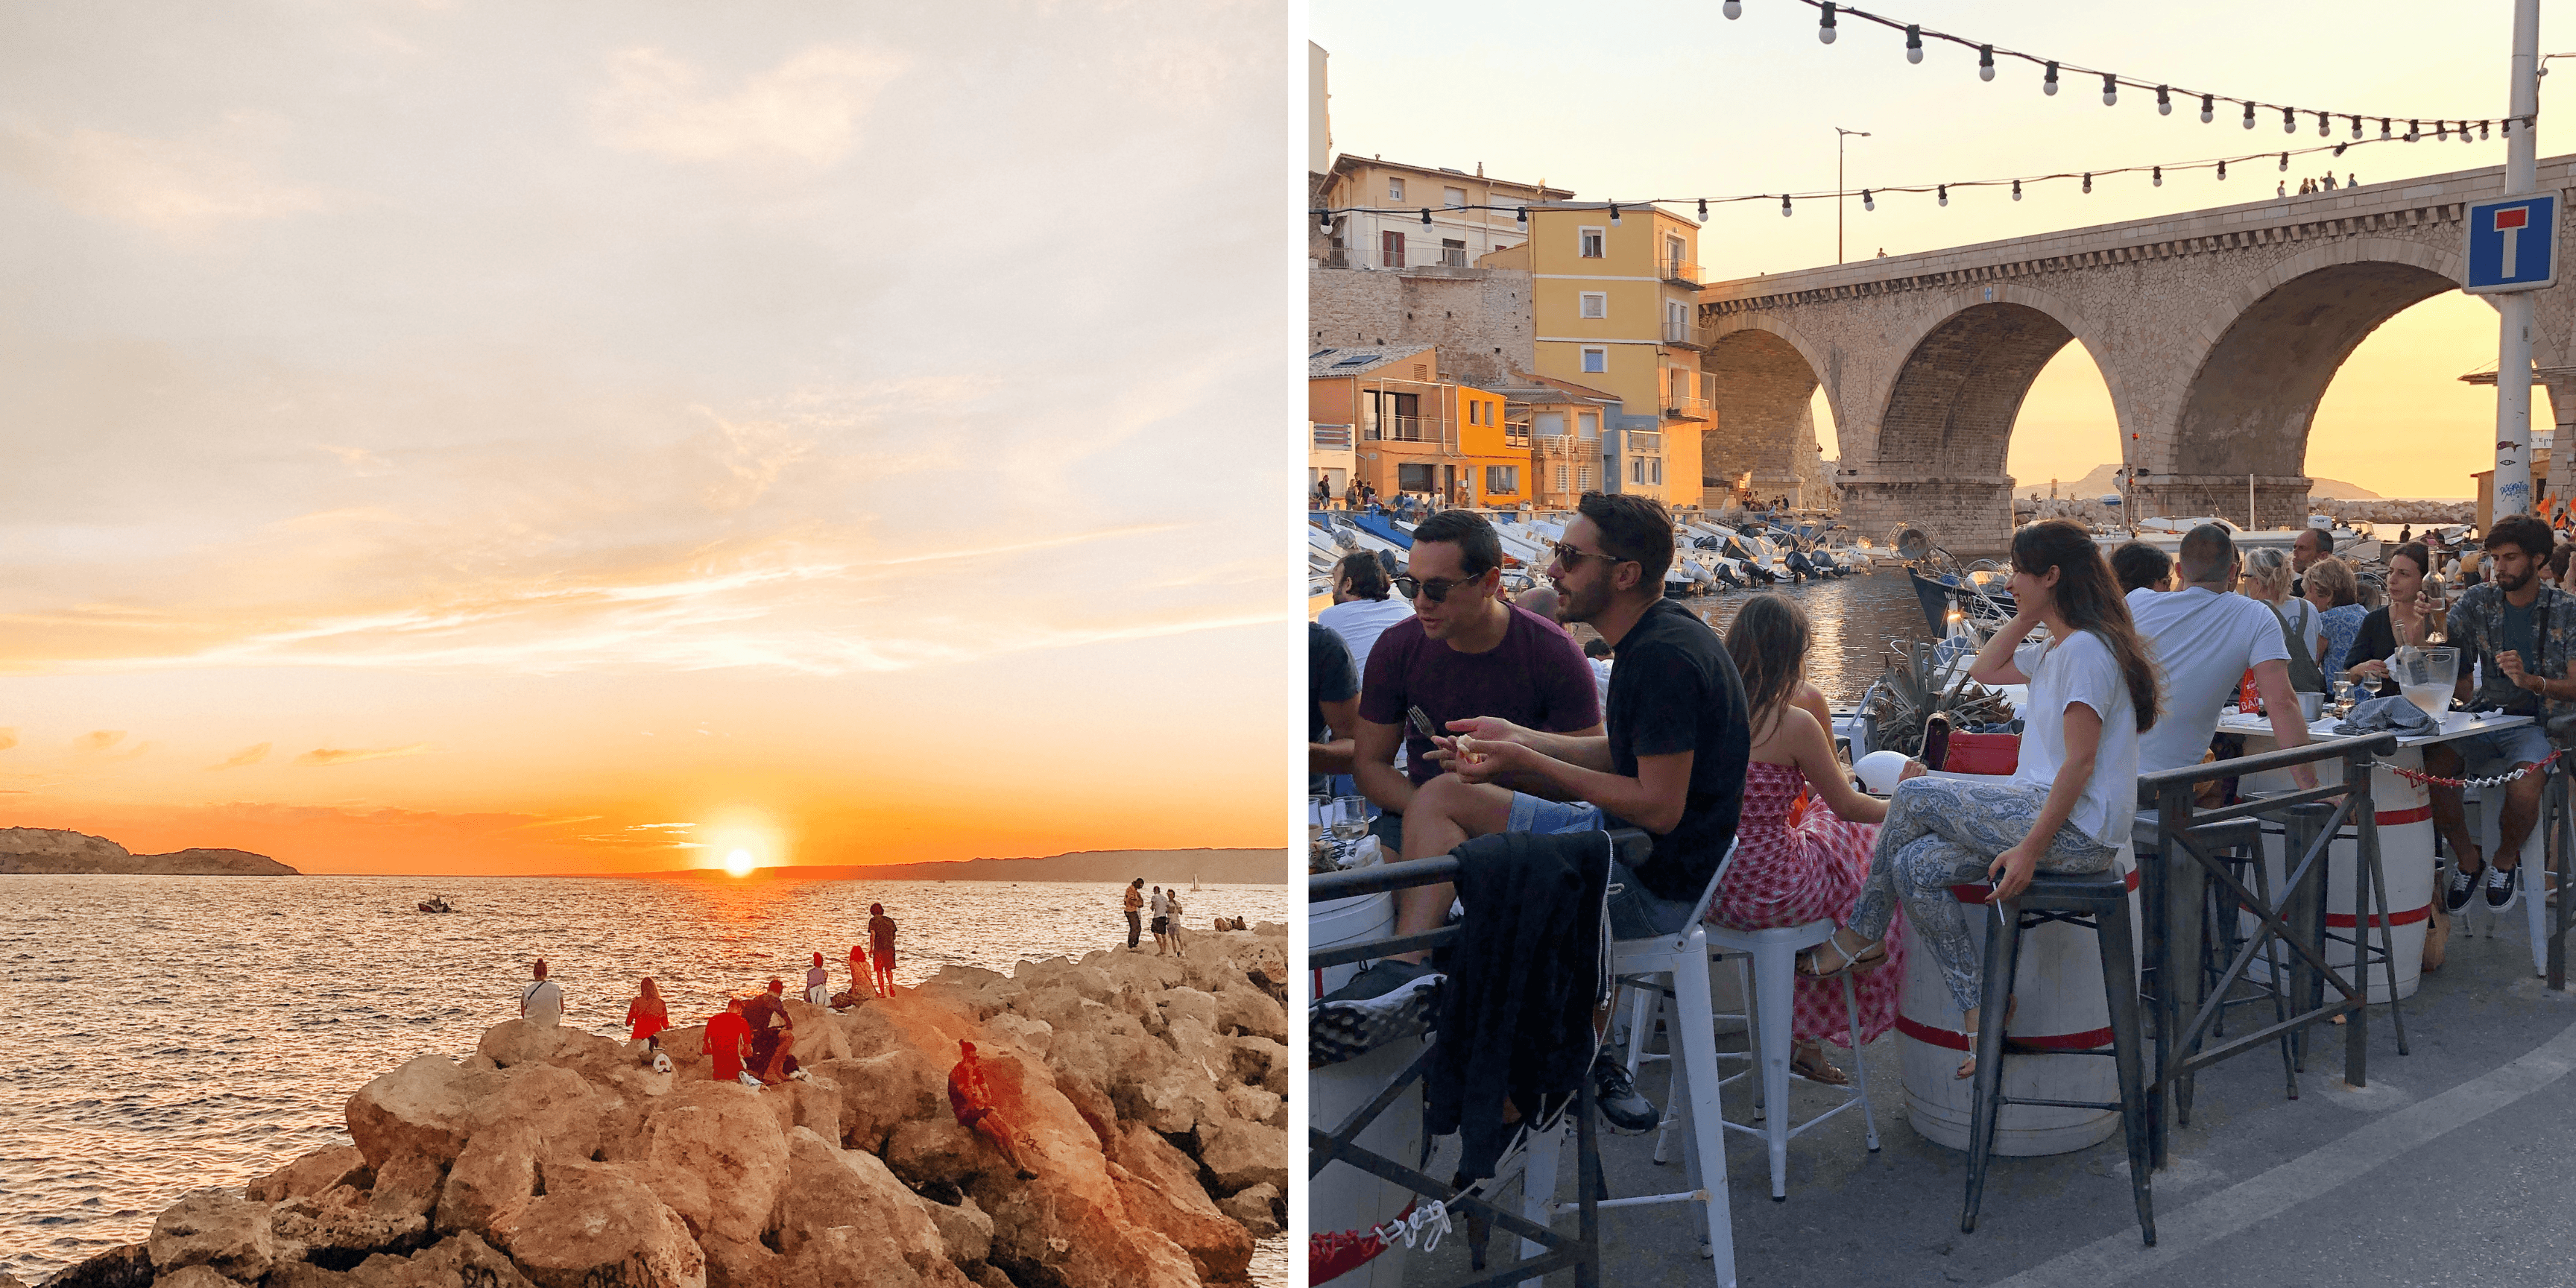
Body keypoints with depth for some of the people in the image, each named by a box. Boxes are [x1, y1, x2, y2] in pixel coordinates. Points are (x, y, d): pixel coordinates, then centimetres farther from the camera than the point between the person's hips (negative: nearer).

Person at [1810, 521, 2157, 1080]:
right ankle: (1980, 1008, 1)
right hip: (2047, 808, 10)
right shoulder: (2058, 648, 16)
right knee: (1916, 866, -4)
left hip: (2079, 831, -10)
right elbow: (1984, 670, 27)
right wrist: (2030, 614, 15)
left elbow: (2081, 763, -22)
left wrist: (2030, 849, -24)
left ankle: (1861, 935, 4)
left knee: (1916, 796, -11)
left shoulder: (2086, 649, -16)